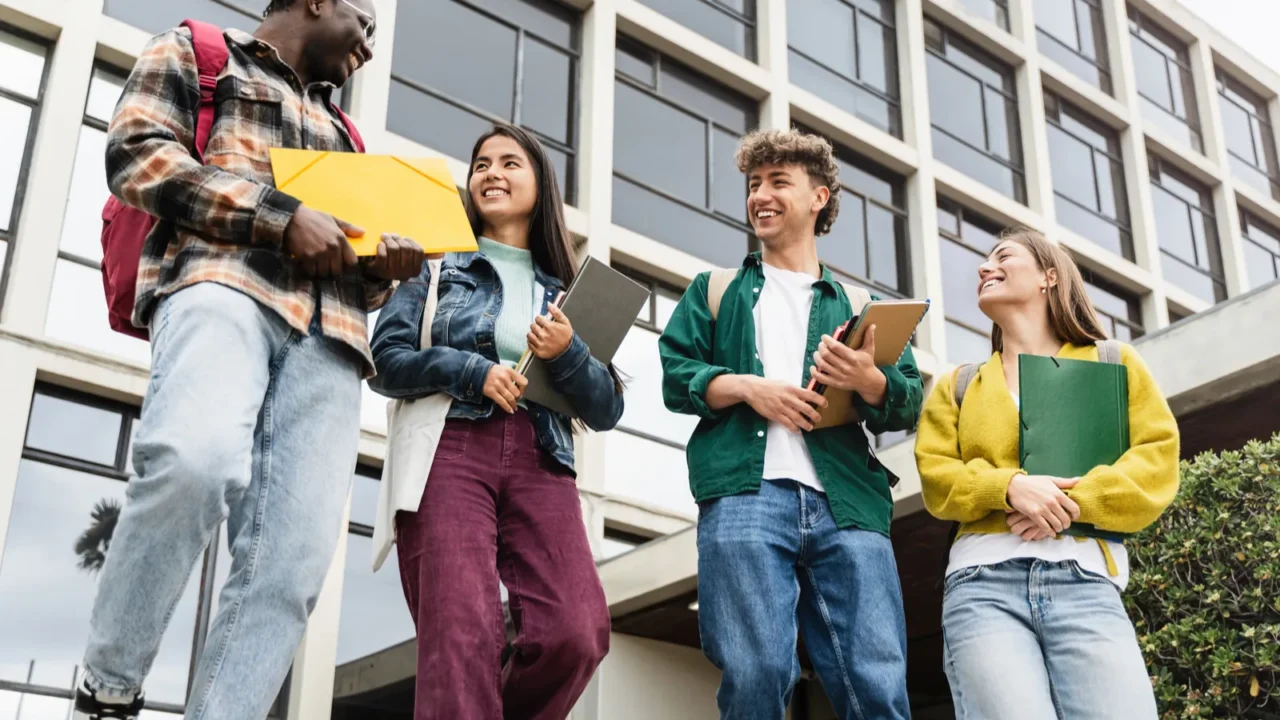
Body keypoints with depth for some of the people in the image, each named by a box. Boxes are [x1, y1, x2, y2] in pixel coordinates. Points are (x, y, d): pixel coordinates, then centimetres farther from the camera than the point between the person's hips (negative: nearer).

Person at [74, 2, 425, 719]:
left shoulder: (336, 130, 36)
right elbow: (137, 154, 1)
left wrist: (383, 266, 9)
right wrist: (281, 217, -7)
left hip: (326, 335, 6)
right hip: (221, 282, -5)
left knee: (293, 559, -16)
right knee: (197, 462, -35)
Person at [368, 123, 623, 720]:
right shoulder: (438, 266, 18)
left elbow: (606, 411, 14)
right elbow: (385, 360, 5)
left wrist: (566, 354, -4)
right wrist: (473, 371, -8)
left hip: (540, 465, 2)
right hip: (449, 452, -2)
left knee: (577, 635, -17)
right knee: (462, 637, -19)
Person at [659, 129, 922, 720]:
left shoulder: (856, 305, 25)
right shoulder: (716, 290, 25)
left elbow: (909, 404, 14)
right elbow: (675, 375, 12)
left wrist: (868, 381, -8)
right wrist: (746, 387, -6)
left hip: (848, 502, 1)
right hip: (745, 494, -1)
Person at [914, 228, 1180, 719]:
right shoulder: (957, 385, 23)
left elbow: (1158, 461, 8)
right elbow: (937, 479, 9)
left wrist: (1076, 502, -9)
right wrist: (1008, 486, -11)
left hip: (1084, 580, 0)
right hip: (983, 582, 1)